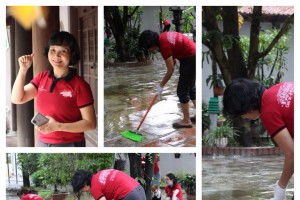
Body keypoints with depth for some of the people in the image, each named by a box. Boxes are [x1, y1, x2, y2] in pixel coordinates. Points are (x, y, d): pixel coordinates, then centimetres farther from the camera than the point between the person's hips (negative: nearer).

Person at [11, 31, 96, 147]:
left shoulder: (79, 85, -13)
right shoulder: (42, 77, 5)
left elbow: (90, 123, -13)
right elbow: (17, 99, 1)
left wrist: (58, 126, -23)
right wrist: (23, 69, -10)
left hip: (70, 145, -5)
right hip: (43, 143, 5)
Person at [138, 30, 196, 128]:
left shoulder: (164, 46, -23)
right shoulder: (162, 36, 2)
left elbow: (170, 70, -18)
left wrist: (161, 85, -10)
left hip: (190, 59, -10)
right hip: (192, 56, 10)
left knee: (182, 90, -2)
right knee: (190, 87, 20)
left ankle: (186, 120, 6)